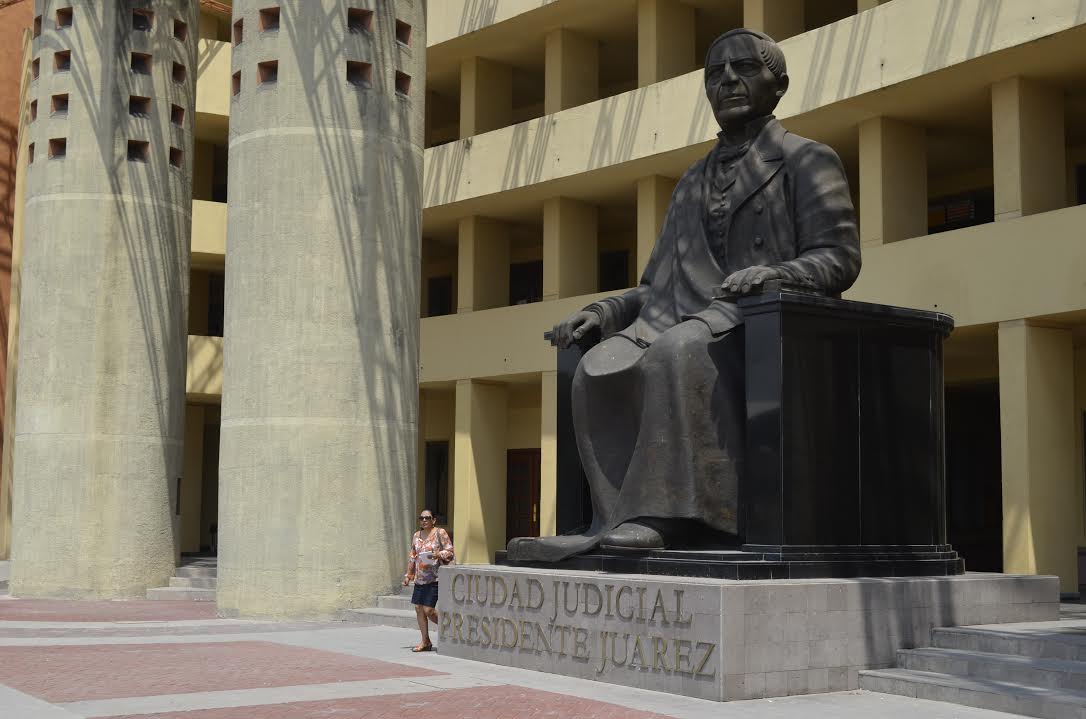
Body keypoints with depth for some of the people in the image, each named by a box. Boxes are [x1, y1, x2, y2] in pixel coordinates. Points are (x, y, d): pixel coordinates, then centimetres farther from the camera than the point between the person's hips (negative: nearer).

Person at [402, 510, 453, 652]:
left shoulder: (440, 533, -3)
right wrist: (408, 575, 16)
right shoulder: (416, 536, 14)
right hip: (419, 579, 6)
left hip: (434, 578, -6)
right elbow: (412, 557, 20)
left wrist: (439, 555, -23)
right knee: (418, 609, 3)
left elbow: (450, 552, -5)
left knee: (428, 610, -11)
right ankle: (425, 641, 13)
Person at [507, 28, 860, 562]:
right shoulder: (692, 183, 29)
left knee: (677, 352, -38)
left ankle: (665, 515, -38)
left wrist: (774, 273, -22)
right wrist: (601, 312, 6)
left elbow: (838, 258, -1)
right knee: (599, 368, -26)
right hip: (689, 317, 5)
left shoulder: (807, 160, 12)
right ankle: (618, 521, -30)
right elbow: (659, 285, 25)